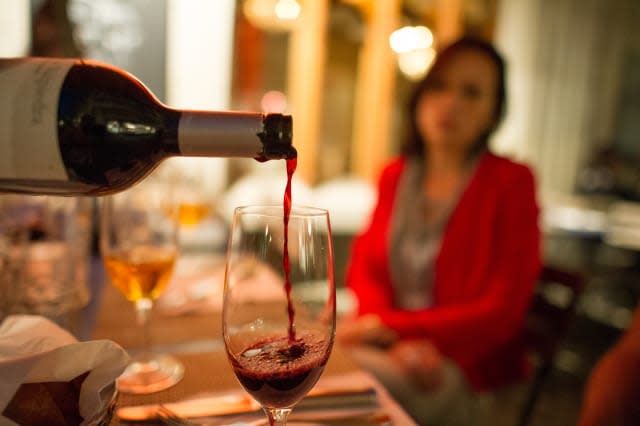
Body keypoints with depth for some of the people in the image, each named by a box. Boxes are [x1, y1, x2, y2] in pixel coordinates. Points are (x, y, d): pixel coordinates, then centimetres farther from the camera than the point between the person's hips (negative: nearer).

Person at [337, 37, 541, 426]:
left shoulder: (511, 183, -8)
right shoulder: (395, 175, 7)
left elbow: (501, 311, -11)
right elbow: (364, 266, 6)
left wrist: (392, 325, -16)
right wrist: (400, 342, -13)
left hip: (465, 365, -4)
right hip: (389, 342, 5)